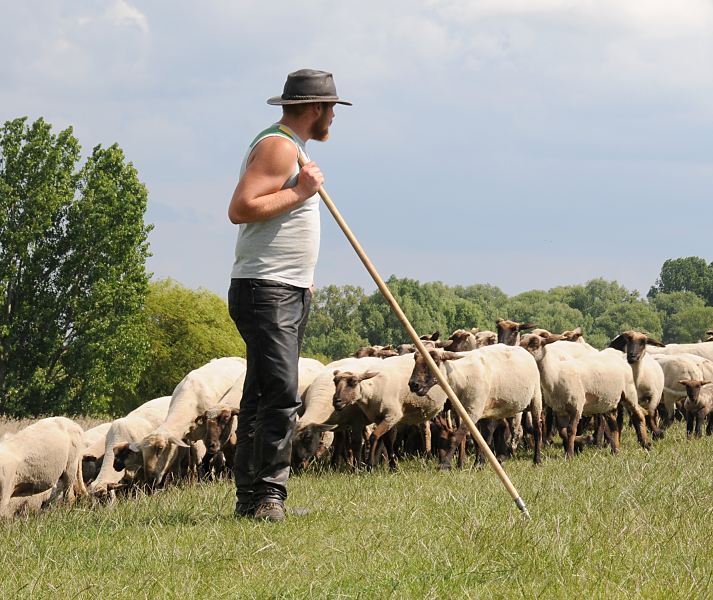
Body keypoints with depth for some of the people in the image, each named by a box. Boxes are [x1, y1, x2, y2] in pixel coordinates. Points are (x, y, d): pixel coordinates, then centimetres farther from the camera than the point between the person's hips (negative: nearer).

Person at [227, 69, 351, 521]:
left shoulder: (292, 147, 22)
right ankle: (267, 495, -18)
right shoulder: (278, 146, -12)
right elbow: (241, 208, -24)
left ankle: (252, 498, 9)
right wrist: (299, 192, -17)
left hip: (290, 292, 11)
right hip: (265, 292, -11)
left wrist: (303, 279, 28)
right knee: (281, 394, -17)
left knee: (264, 396, 8)